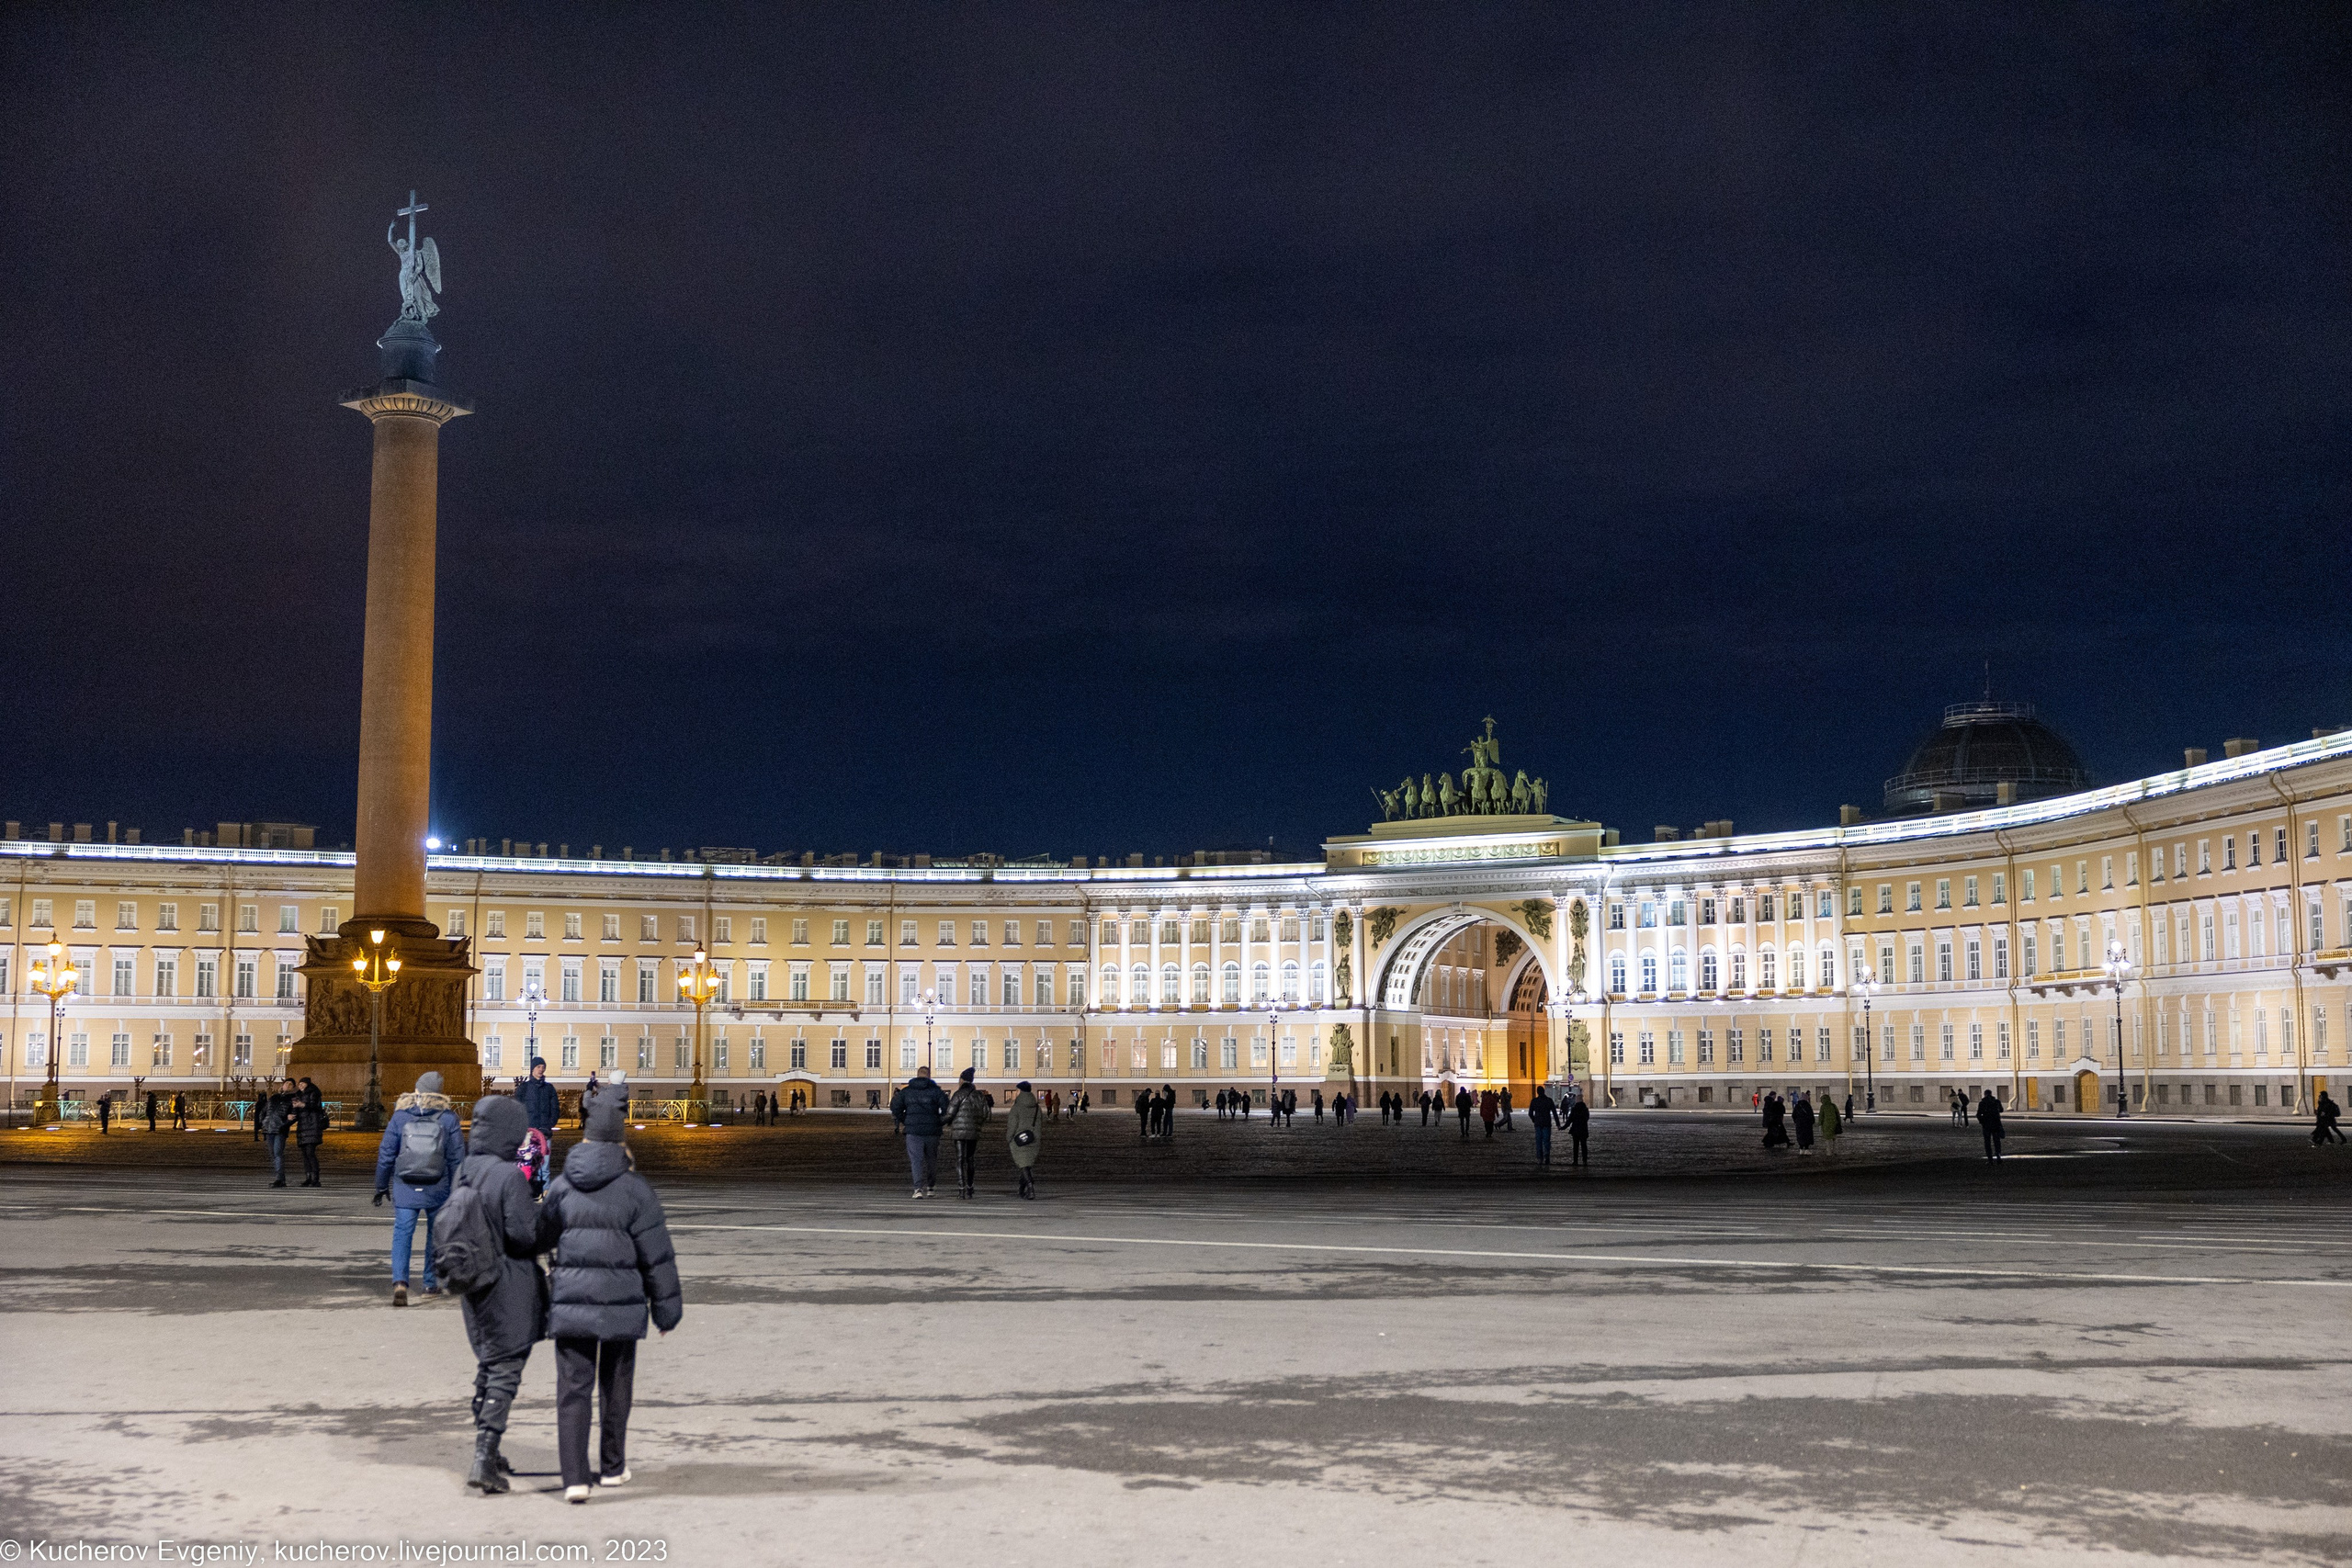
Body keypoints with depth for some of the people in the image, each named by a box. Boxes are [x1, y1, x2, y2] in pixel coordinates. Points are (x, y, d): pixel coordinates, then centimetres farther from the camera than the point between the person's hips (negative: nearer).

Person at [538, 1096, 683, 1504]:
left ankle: (575, 1477, -8)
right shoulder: (634, 1188, -5)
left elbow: (541, 1238, 16)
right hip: (621, 1301, -1)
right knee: (615, 1386, 15)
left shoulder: (562, 1186, 2)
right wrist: (667, 1304, 4)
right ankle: (612, 1467, 27)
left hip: (570, 1300, 1)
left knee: (573, 1388, 1)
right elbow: (656, 1253, -4)